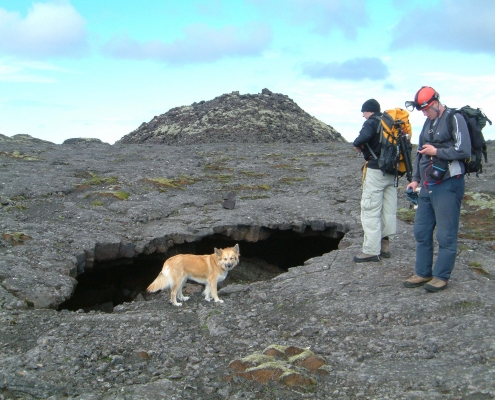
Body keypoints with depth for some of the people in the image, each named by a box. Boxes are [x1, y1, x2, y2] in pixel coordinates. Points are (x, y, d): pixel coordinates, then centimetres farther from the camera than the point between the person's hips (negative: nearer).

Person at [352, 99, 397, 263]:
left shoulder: (372, 122, -9)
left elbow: (364, 137, -29)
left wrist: (357, 144, -8)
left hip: (376, 171, -8)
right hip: (392, 172, 8)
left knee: (370, 211, -5)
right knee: (388, 210, 11)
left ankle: (371, 250, -5)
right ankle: (384, 245, 19)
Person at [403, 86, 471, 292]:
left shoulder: (454, 119, -8)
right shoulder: (428, 123, 18)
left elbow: (464, 151, -17)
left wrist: (437, 152, -12)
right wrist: (415, 179, 20)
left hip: (448, 185, -9)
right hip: (428, 186, 9)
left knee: (446, 234, -2)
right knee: (421, 231, 11)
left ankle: (441, 276, 7)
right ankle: (423, 273, 21)